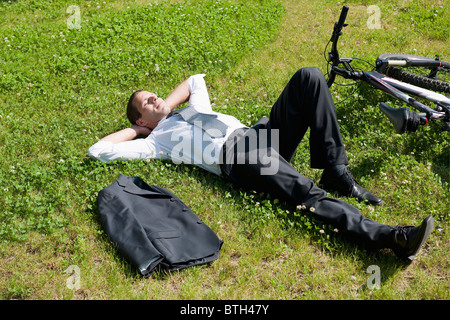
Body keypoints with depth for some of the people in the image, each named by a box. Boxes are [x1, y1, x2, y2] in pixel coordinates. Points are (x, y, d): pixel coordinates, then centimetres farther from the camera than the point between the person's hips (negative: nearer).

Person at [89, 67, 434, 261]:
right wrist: (135, 128, 24)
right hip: (234, 158, -7)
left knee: (309, 77, -13)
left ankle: (336, 172, -18)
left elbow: (196, 80, 51)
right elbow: (98, 150, 14)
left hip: (261, 134, 8)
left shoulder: (192, 110, 35)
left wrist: (168, 105, 35)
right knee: (307, 194, -33)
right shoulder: (155, 140, 19)